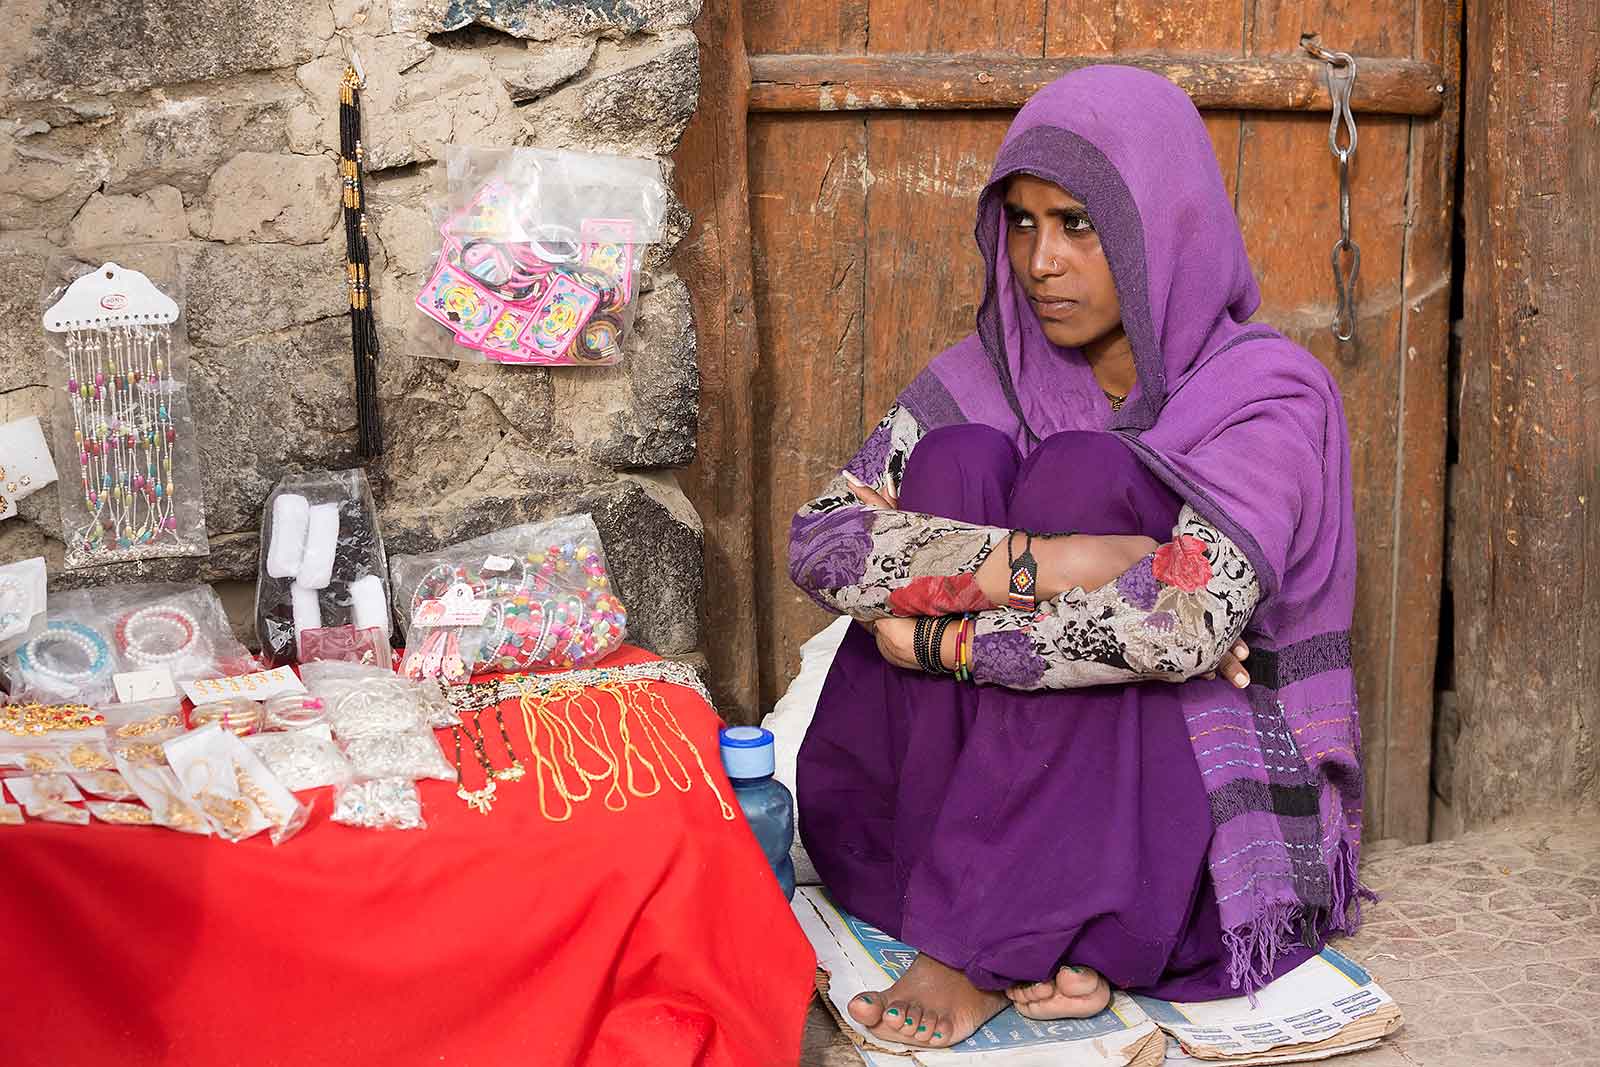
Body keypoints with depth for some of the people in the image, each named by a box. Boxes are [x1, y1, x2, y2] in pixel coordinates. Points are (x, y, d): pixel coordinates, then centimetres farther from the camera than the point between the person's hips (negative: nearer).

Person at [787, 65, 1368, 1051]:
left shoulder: (1268, 394, -10)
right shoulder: (986, 379, 2)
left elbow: (1191, 626, -28)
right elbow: (819, 542, -13)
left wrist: (945, 642, -21)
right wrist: (1036, 563, -26)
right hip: (1015, 784, 4)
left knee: (1079, 476, -23)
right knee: (961, 457, -16)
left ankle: (988, 949, -24)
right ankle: (1036, 925, -19)